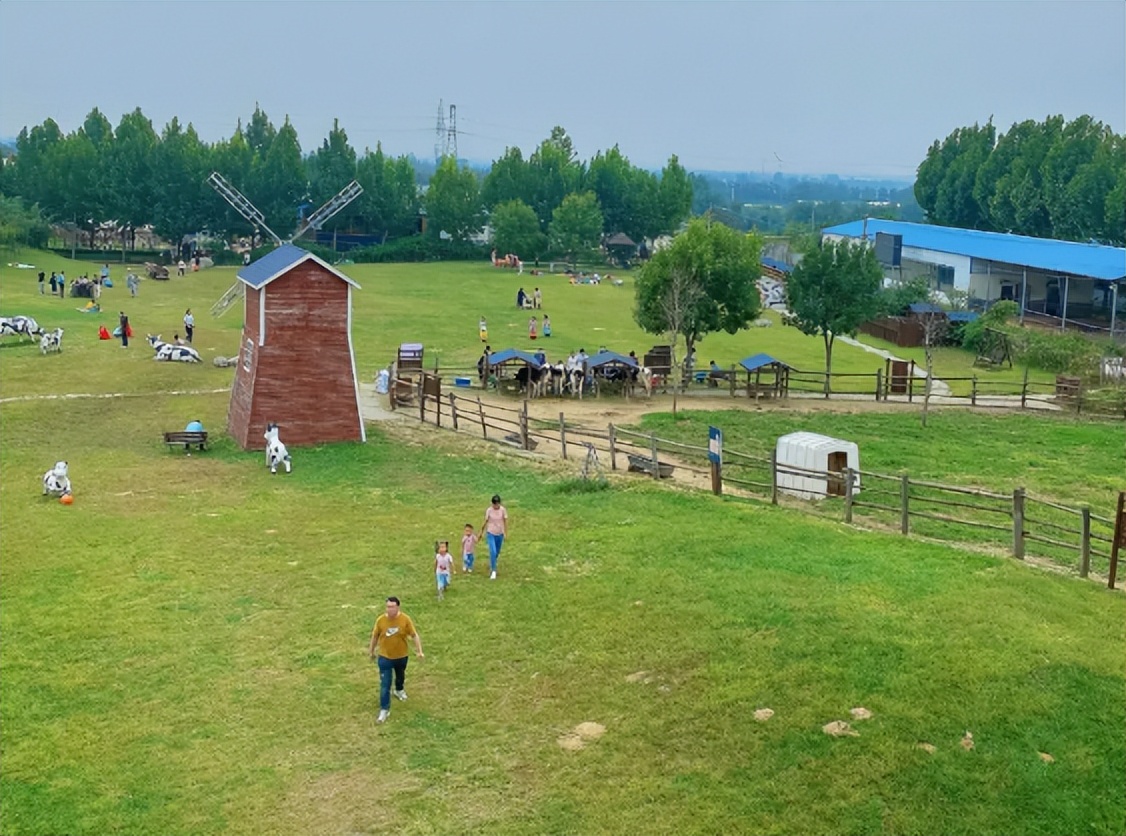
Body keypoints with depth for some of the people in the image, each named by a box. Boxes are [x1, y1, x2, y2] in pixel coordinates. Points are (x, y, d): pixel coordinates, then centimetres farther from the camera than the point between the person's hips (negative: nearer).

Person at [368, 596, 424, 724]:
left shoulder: (405, 619, -19)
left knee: (400, 676, 28)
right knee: (385, 684, -4)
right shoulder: (380, 620, -18)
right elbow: (375, 636, -2)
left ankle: (399, 690, 59)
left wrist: (419, 651, -17)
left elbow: (414, 635, -11)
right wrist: (371, 651, 9)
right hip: (385, 657, -1)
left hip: (401, 656, 2)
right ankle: (384, 710, 7)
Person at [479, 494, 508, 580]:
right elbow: (485, 522, -2)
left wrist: (506, 534, -4)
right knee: (493, 552, -16)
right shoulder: (489, 510, -13)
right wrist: (481, 533, 6)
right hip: (491, 533, -2)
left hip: (500, 534, 2)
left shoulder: (503, 510, -12)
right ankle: (493, 571, -8)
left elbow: (505, 522, -4)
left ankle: (491, 565, 45)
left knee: (497, 553, 17)